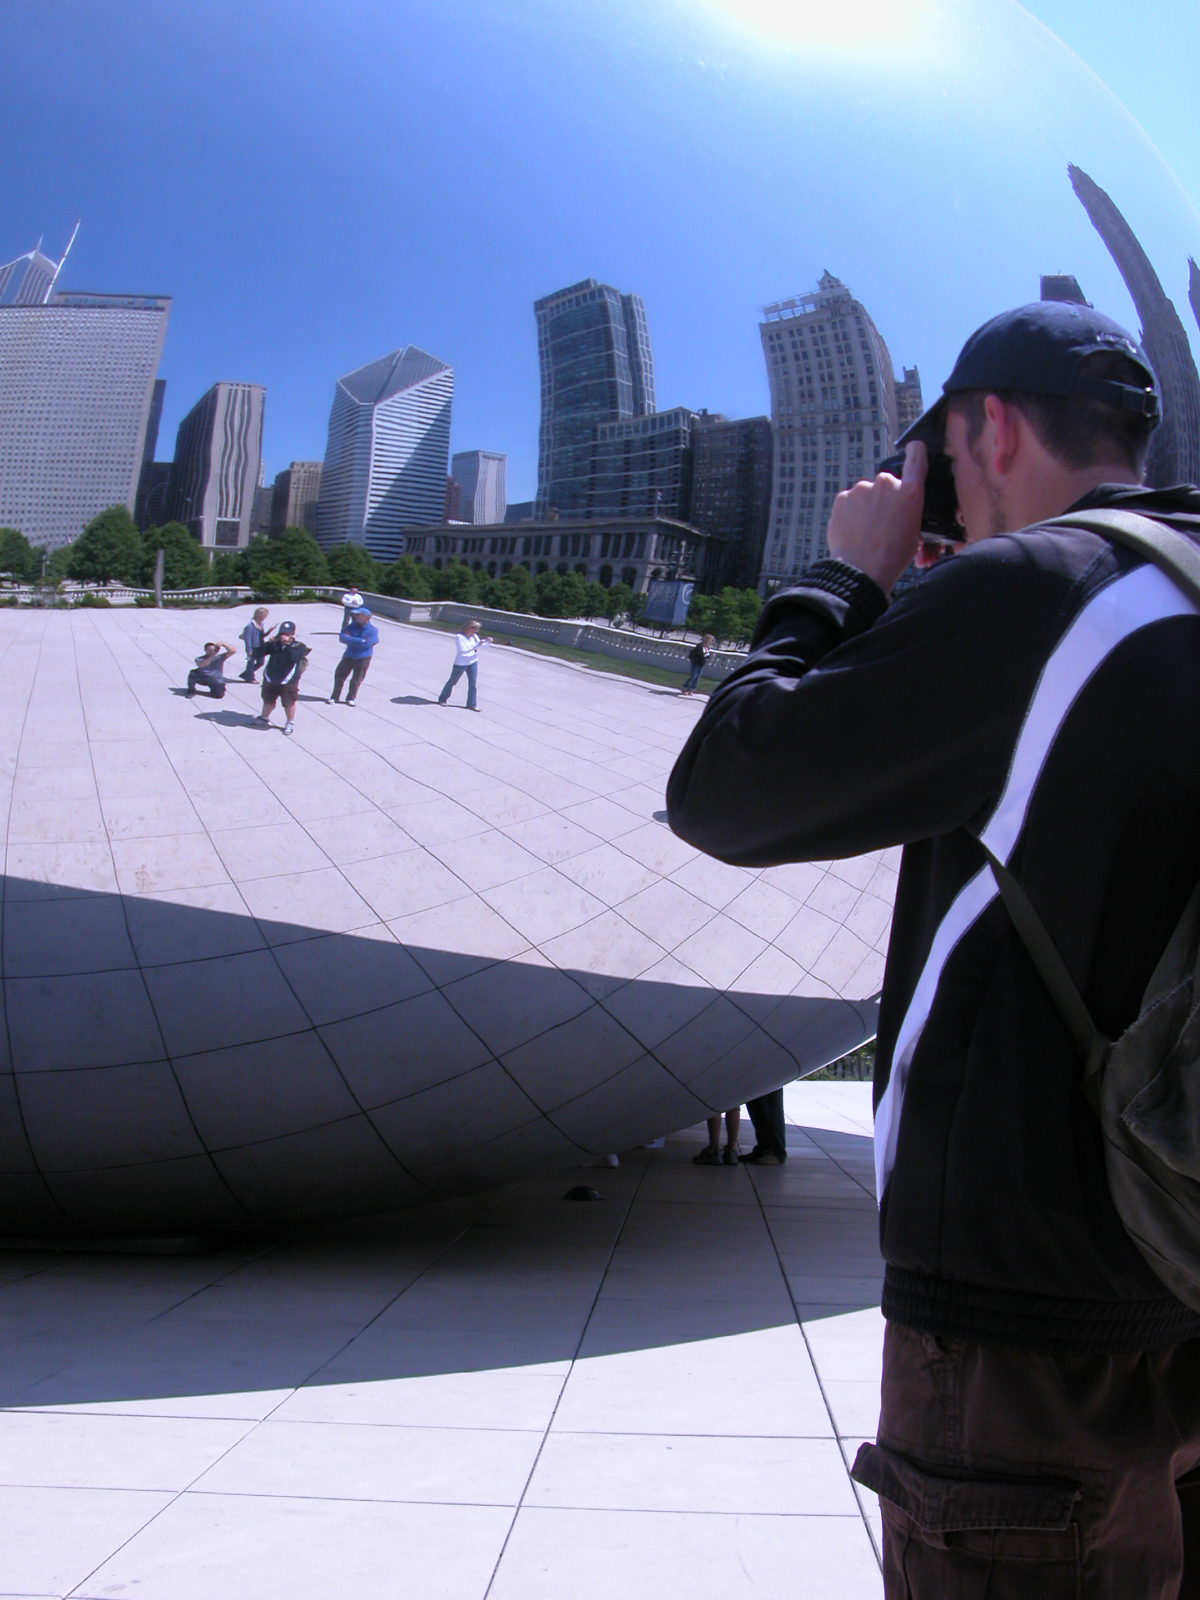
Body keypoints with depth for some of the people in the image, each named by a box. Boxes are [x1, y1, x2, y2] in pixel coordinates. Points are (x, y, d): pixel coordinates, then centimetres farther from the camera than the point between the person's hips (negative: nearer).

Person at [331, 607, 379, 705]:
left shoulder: (373, 630, -8)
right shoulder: (353, 626, 2)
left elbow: (367, 643, -20)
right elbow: (342, 637, -10)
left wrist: (351, 640, -15)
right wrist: (360, 641, -21)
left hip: (363, 658, -3)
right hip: (349, 656, 3)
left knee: (356, 679, 3)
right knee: (339, 674, 3)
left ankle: (350, 698, 20)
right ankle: (334, 696, 17)